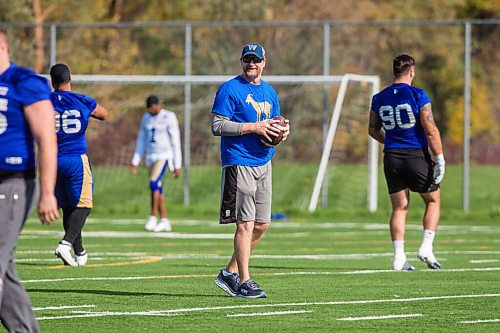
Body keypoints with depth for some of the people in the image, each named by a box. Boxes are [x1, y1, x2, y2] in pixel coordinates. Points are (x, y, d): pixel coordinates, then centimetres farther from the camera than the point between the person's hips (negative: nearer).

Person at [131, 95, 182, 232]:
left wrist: (177, 165, -11)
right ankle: (164, 221, 11)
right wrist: (135, 162, 9)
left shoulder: (169, 118, -10)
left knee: (154, 183, -21)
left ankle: (153, 217, -17)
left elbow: (175, 142, -9)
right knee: (158, 190, 6)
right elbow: (141, 141, 15)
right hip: (151, 157, 7)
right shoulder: (146, 118, 9)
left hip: (164, 155, -7)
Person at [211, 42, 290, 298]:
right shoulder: (230, 90, -6)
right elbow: (217, 126, -12)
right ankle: (243, 282, -5)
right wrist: (254, 127, -18)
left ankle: (230, 273, 19)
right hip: (239, 164, -8)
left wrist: (282, 131, 1)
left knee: (261, 225, 8)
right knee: (245, 224, -9)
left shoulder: (269, 92, 16)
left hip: (263, 163, 8)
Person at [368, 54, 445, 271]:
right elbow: (430, 130, -13)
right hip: (417, 155, -4)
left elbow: (373, 130, 15)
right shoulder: (418, 96, -10)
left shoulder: (379, 98, 5)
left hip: (391, 156, 4)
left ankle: (398, 257, 2)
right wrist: (439, 158, -10)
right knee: (433, 200, 13)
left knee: (399, 207, 9)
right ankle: (426, 247, -1)